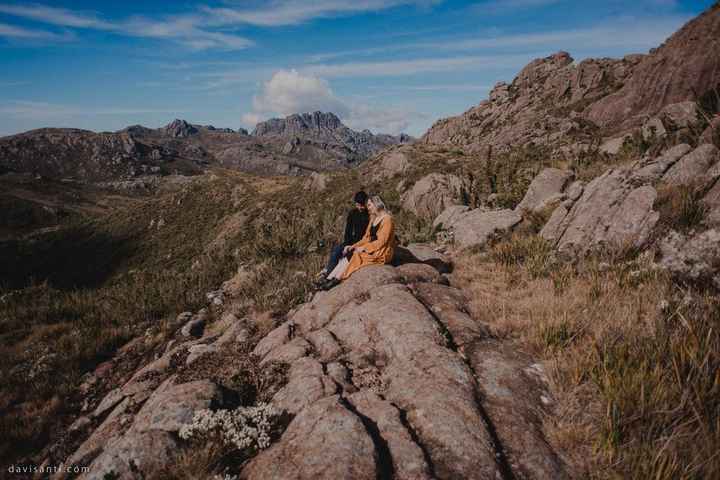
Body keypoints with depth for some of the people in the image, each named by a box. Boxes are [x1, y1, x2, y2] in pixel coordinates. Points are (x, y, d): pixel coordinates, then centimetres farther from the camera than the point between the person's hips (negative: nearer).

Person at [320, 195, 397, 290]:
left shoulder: (387, 219, -12)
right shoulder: (373, 219, 15)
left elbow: (382, 241, -19)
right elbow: (366, 238, 12)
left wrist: (363, 248, -18)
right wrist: (354, 246, -2)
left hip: (382, 253, -8)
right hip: (372, 249, 8)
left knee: (354, 256, -25)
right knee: (348, 254, -14)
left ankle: (336, 280, -22)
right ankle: (329, 279, -24)